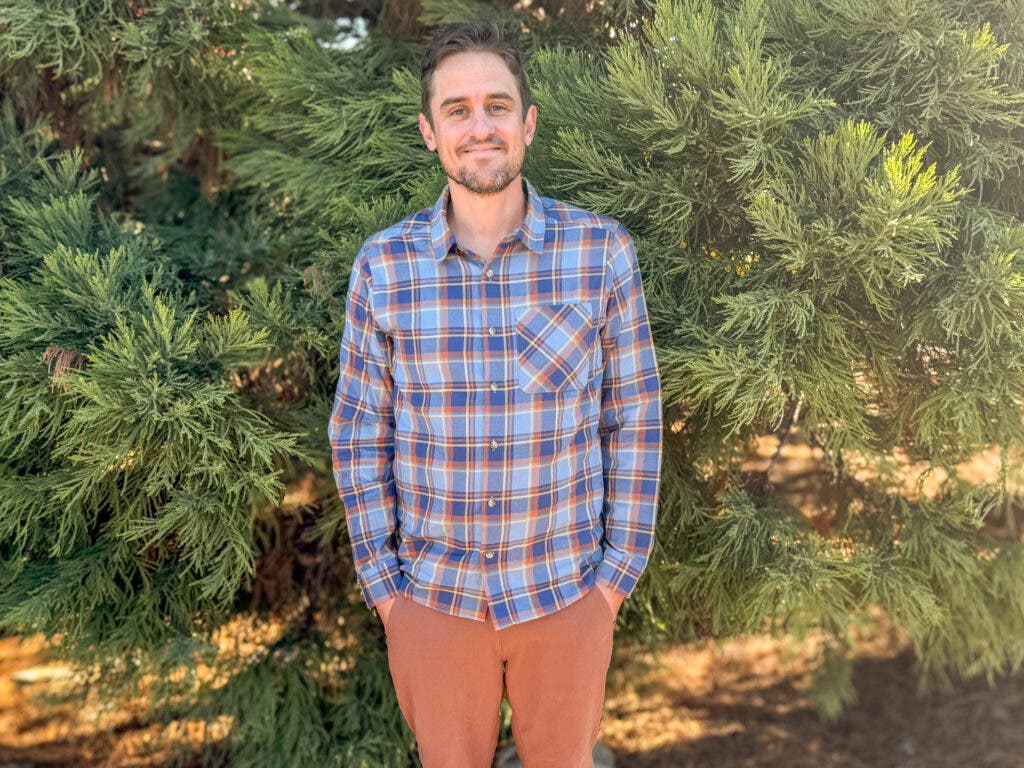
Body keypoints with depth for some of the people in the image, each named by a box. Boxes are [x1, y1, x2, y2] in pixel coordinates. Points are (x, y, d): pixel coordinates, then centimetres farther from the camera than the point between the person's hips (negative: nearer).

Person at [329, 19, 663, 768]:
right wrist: (381, 582, -2)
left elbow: (634, 417, -3)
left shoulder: (603, 251, -10)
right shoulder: (383, 265, -8)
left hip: (567, 589, 0)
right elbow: (360, 431, -1)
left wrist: (620, 569, -5)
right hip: (432, 593, 1)